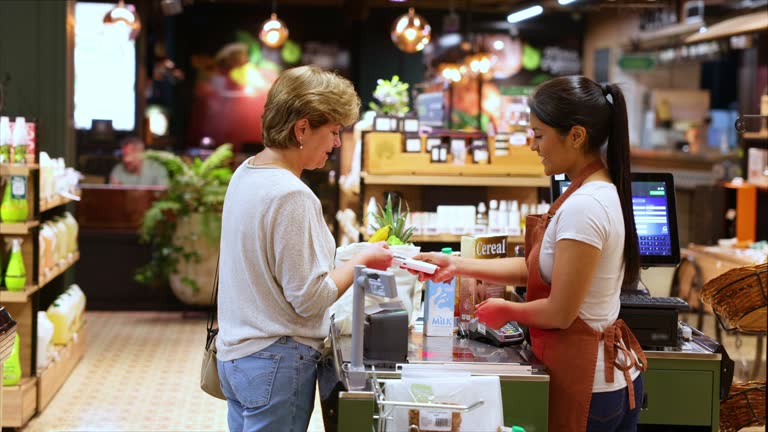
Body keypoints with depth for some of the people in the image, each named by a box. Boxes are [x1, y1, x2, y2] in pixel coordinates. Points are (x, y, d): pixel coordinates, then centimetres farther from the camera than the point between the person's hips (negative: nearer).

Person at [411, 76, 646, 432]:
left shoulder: (583, 207, -23)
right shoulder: (604, 192, 7)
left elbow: (560, 313, -20)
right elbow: (536, 268, 12)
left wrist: (507, 311, -1)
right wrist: (459, 265, 8)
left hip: (587, 382, -9)